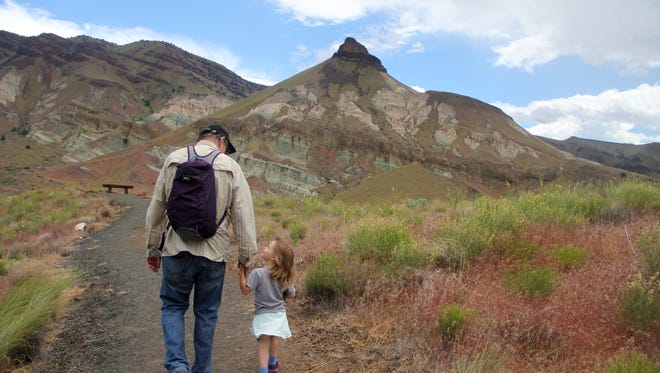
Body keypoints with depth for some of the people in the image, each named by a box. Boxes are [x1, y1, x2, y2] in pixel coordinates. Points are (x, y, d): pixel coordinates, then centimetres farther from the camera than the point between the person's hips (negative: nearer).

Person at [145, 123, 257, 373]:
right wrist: (246, 256, 5)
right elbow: (243, 216, -4)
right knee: (206, 312, 15)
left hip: (177, 249, 1)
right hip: (214, 251, 0)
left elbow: (156, 208, 7)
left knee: (173, 306, 17)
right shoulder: (230, 167, -1)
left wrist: (153, 249, 16)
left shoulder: (173, 159, 3)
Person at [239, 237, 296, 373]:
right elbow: (291, 294, 5)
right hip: (279, 314, 5)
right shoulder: (285, 276, -5)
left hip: (263, 315, -5)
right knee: (273, 340, 26)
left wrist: (242, 271, -12)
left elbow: (245, 290, -16)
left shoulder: (258, 273, -21)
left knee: (263, 343, 0)